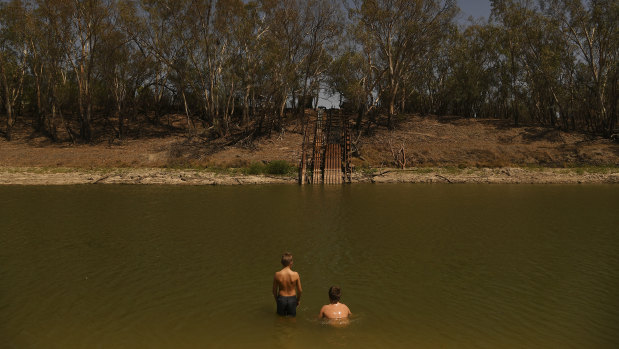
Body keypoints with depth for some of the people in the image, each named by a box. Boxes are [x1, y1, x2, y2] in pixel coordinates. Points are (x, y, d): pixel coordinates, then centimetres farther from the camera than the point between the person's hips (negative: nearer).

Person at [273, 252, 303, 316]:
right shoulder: (295, 274, -18)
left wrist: (276, 299, 14)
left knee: (281, 316, 23)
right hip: (292, 299, -1)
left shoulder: (277, 274, -17)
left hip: (281, 299, 1)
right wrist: (298, 300, 12)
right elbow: (300, 290, -7)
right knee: (292, 316, 19)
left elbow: (274, 290, -4)